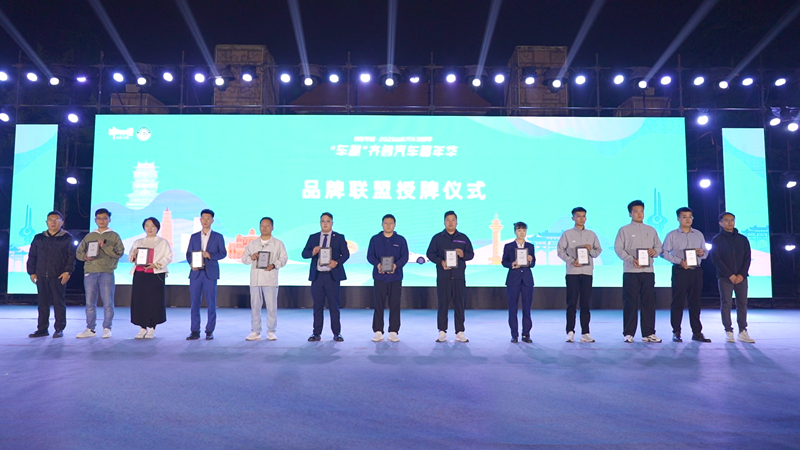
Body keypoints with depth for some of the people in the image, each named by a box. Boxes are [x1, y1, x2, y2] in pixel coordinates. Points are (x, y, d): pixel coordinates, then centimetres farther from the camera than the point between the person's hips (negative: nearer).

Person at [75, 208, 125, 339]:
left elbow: (119, 252, -4)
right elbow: (78, 252, 15)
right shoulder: (89, 236, 16)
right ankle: (90, 329, 15)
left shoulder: (114, 236, 7)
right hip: (89, 273, 4)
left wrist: (104, 246, -14)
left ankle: (107, 328, 4)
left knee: (108, 303, -3)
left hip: (107, 273, -3)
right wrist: (85, 256, -6)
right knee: (90, 303, 7)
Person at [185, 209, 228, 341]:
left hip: (210, 273, -2)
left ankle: (209, 331, 6)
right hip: (195, 273, 2)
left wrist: (210, 255, -14)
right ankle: (195, 331, 6)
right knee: (194, 302, 1)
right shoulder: (194, 237, 14)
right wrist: (191, 263, -9)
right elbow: (188, 254, 11)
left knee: (211, 303, -1)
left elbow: (223, 253, 2)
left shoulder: (218, 237, 8)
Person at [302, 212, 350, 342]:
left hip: (332, 276, -2)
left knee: (334, 305, 0)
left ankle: (336, 333, 7)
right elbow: (304, 254, 7)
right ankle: (316, 333, 11)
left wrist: (337, 262, -19)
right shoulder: (313, 237, 12)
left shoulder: (339, 237, 5)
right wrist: (312, 252, -14)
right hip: (317, 276, 2)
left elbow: (346, 254, -1)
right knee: (317, 305, 5)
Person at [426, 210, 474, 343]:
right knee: (443, 304, 1)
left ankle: (460, 332, 7)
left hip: (459, 276, 1)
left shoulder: (463, 238, 11)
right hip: (443, 276, -1)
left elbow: (471, 254, 10)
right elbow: (430, 253, 3)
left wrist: (463, 254, -12)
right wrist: (441, 262, -12)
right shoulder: (437, 237, 7)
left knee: (459, 304, 1)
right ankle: (442, 332, 7)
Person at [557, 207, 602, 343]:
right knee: (571, 303, -2)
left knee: (586, 303, 2)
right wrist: (571, 261, -12)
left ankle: (585, 333, 7)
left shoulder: (591, 234, 13)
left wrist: (591, 250, -8)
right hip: (572, 272, -2)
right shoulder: (567, 234, 5)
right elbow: (560, 250, 1)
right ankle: (570, 332, 2)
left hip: (587, 272, 2)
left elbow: (598, 250, 14)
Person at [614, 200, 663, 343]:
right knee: (630, 303, -1)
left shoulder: (651, 230, 15)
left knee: (649, 302, 3)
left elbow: (659, 246, 18)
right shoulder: (624, 230, 3)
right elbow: (618, 248, -4)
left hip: (648, 271, 4)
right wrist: (632, 260, -17)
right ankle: (628, 333, 5)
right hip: (631, 271, -3)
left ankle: (648, 333, 11)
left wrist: (654, 251, -6)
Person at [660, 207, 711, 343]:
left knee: (695, 302, 7)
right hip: (680, 271, -3)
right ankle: (676, 333, 4)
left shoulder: (698, 234, 14)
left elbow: (705, 252, 16)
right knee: (678, 302, -1)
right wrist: (679, 261, -15)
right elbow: (664, 252, -5)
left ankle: (697, 332, 12)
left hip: (696, 271, 3)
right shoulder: (672, 235, 2)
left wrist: (702, 253, -8)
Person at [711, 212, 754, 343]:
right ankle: (729, 332, 0)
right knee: (726, 304, -4)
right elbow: (716, 259, -6)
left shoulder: (743, 239, 12)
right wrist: (730, 275, -13)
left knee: (742, 304, 2)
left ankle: (743, 332, 5)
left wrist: (742, 274, -8)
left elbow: (747, 258, 6)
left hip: (741, 277, 3)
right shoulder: (717, 240, 3)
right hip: (724, 277, -3)